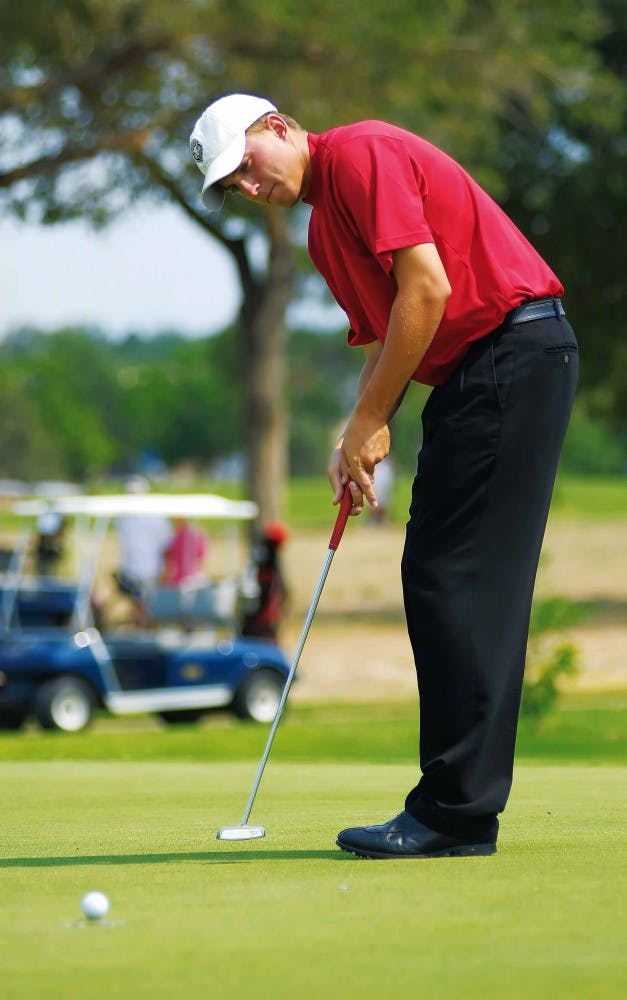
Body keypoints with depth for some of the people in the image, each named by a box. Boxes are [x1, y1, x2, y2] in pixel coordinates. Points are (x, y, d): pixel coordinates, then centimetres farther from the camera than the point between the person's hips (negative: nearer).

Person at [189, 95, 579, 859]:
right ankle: (457, 806, 9)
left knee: (456, 580, -11)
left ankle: (458, 811, -11)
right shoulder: (323, 231, 21)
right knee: (438, 579, 8)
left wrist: (368, 422, -12)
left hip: (512, 355, -10)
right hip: (473, 373, 10)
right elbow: (383, 335, 23)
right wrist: (361, 436, 5)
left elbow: (427, 286, -18)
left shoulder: (359, 153, -10)